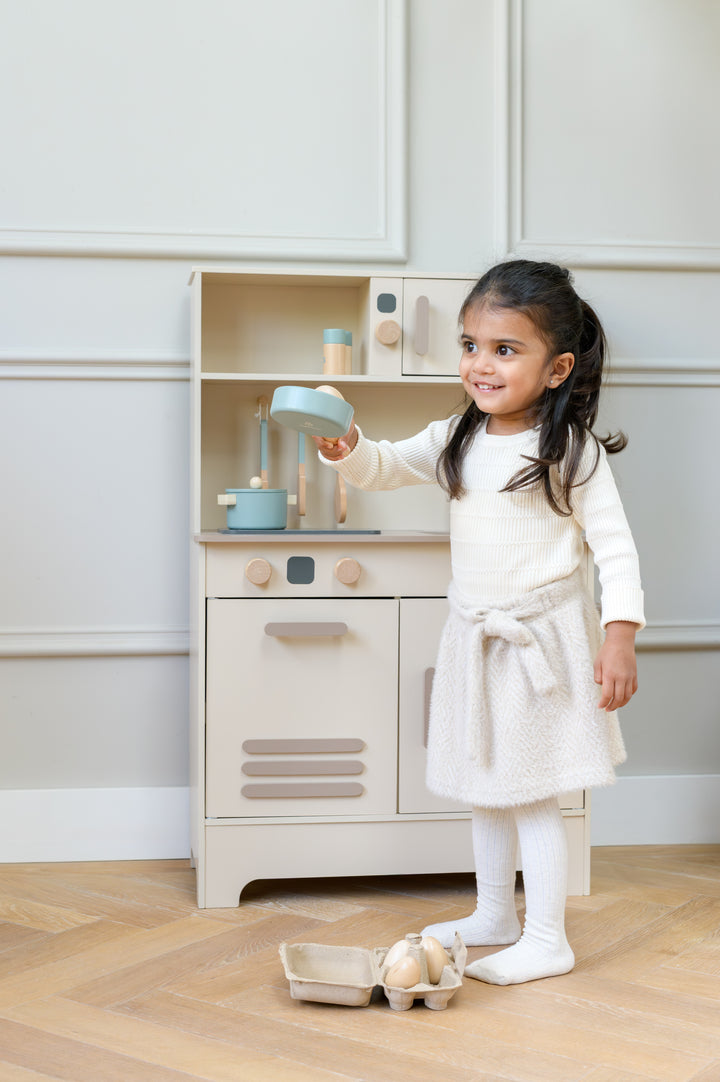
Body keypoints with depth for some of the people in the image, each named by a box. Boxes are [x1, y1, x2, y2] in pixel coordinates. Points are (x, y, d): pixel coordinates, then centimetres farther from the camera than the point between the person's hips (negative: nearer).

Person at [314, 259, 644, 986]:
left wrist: (619, 635, -20)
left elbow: (615, 548, -12)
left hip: (543, 639, -6)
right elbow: (384, 468, 4)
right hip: (474, 636, 7)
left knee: (530, 791, -2)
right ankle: (494, 916, 33)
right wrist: (346, 448, -19)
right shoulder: (455, 441, 3)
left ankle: (546, 940, 11)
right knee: (486, 786, 17)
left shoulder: (573, 452, -13)